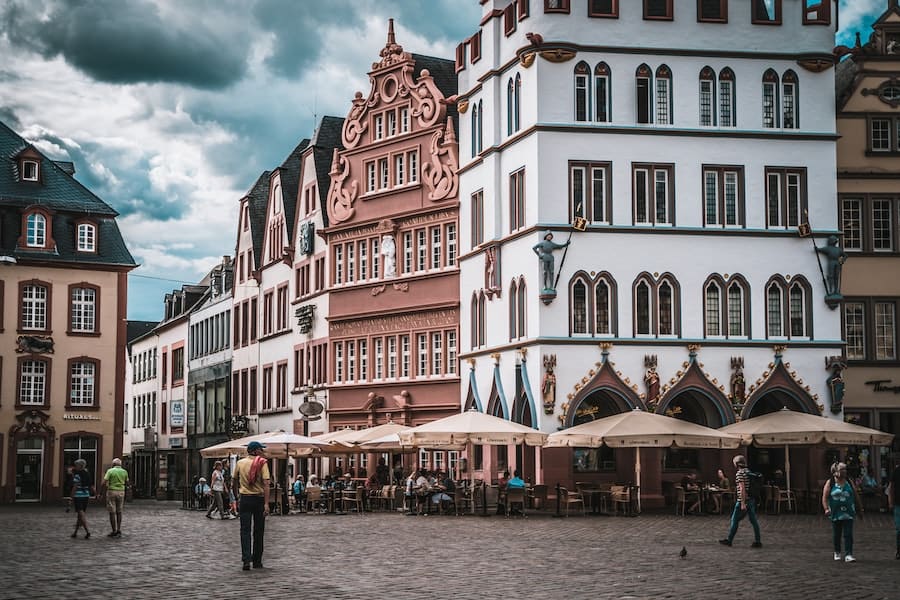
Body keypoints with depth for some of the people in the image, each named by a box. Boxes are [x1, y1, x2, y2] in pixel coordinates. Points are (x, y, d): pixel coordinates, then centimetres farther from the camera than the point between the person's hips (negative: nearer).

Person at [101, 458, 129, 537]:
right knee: (119, 512, 14)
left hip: (111, 492, -4)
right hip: (121, 492, 4)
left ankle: (114, 531, 0)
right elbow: (127, 483, 15)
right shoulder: (124, 472, 4)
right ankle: (119, 530, 11)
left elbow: (104, 482, -13)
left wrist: (105, 489, 5)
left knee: (112, 512, 1)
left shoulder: (110, 471, -6)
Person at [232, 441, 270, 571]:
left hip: (245, 499, 2)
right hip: (259, 498, -2)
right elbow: (266, 484, -14)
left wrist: (238, 495, 26)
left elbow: (234, 483, 10)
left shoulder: (240, 463, 4)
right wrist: (266, 504, -17)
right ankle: (257, 561, 16)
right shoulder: (262, 463, -6)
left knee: (245, 530, -1)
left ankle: (246, 560, -16)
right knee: (258, 532, 9)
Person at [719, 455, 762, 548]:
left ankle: (729, 540, 12)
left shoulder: (739, 473, -14)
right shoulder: (749, 472, 13)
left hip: (743, 500, -8)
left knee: (735, 520, 3)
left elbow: (742, 488, -20)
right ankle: (757, 541, 4)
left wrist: (743, 503, -22)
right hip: (751, 500, 8)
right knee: (753, 521, 6)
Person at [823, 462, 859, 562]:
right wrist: (826, 508, -18)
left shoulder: (849, 482, 6)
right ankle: (837, 552, 28)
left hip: (848, 513, 1)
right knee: (836, 534, 10)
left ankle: (848, 555, -9)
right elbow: (824, 497, -5)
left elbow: (855, 496, 12)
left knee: (848, 535, -8)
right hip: (835, 513, -1)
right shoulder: (830, 483, -1)